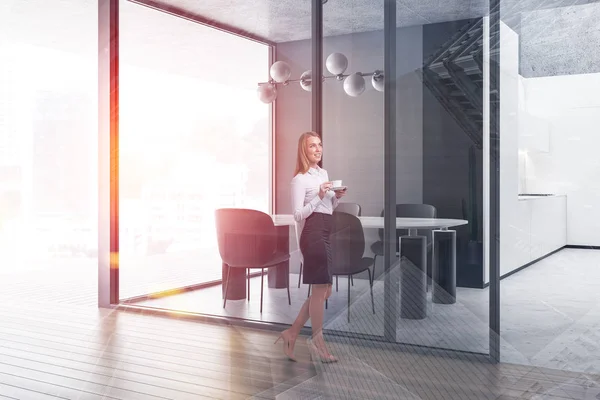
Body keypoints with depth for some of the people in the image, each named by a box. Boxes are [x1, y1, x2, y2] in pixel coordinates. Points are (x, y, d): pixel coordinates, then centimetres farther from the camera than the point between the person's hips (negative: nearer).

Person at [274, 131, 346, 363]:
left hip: (325, 234, 9)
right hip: (313, 233, -9)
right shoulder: (300, 179, -8)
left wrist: (337, 197, 5)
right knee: (321, 289, -2)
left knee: (324, 290, 11)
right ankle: (317, 341, 13)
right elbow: (298, 215, -13)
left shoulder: (323, 173, 17)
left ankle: (292, 333, 19)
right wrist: (319, 196, -21)